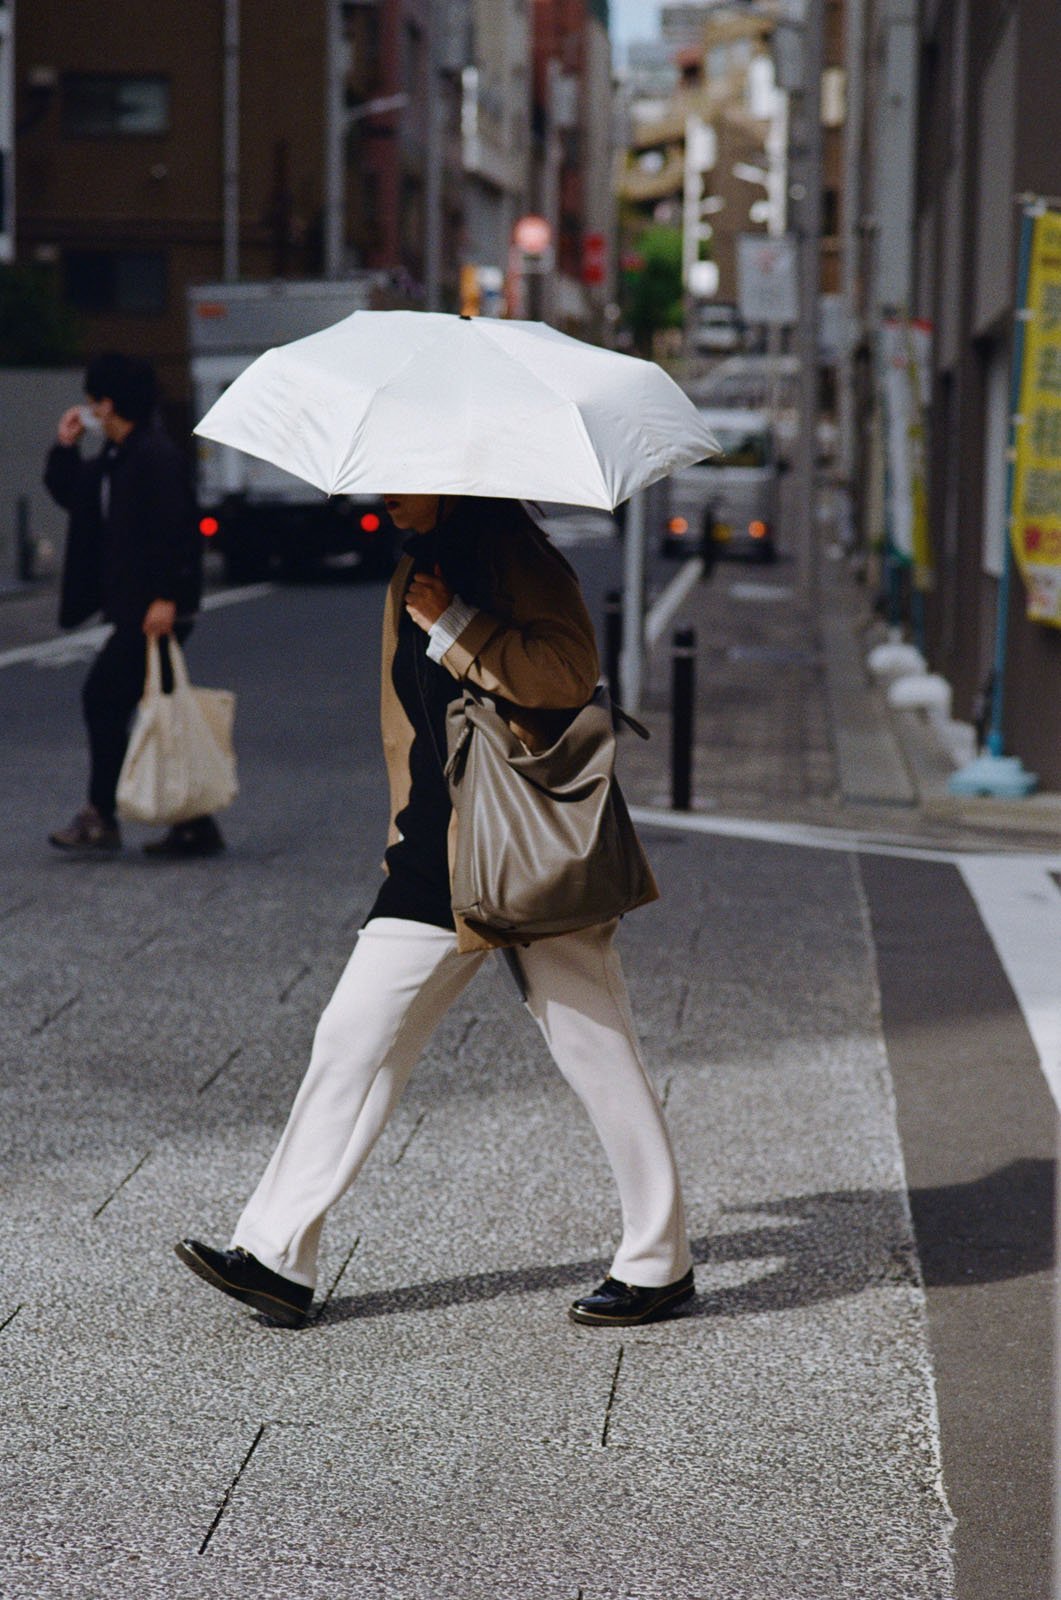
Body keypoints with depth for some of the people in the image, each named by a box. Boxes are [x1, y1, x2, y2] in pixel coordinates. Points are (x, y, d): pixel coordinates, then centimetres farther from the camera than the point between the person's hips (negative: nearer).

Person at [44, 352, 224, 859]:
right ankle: (194, 826, 13)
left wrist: (165, 598, -25)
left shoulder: (155, 455, -14)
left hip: (155, 610, -10)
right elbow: (70, 493, 29)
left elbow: (175, 527, -21)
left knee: (103, 697, -9)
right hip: (133, 607, 10)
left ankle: (101, 820, -4)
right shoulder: (113, 459, 16)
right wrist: (65, 448, 14)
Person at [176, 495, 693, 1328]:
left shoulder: (517, 555, -8)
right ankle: (276, 1255, 7)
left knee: (598, 1052, 0)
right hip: (436, 853, 8)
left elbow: (571, 671, -22)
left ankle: (659, 1262, 13)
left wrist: (454, 625, -20)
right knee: (353, 1034, 3)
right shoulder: (414, 577, 16)